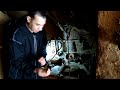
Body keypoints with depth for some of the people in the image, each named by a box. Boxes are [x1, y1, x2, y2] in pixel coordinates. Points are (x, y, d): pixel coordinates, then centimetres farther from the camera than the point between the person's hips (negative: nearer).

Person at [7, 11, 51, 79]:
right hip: (19, 76, -5)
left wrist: (43, 59, -18)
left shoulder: (41, 32, -7)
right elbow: (17, 60, -23)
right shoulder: (17, 35, -24)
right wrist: (35, 70, -37)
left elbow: (42, 51, 4)